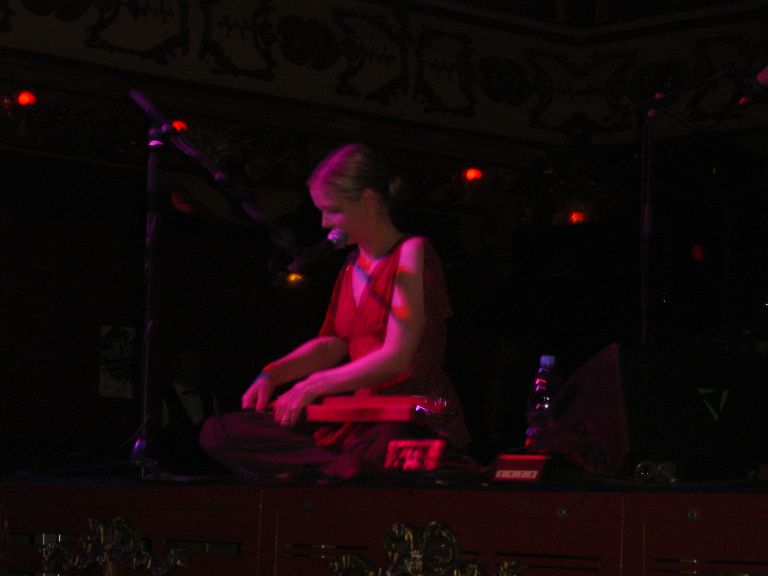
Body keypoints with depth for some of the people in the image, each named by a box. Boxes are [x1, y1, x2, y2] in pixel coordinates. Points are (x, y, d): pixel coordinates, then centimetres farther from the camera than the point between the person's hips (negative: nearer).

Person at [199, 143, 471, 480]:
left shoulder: (411, 252, -7)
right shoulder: (353, 265, 18)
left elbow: (397, 357, -14)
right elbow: (334, 344, 16)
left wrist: (313, 386, -10)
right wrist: (273, 376, -1)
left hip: (415, 424, -9)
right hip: (359, 416, 9)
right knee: (218, 432, -6)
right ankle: (343, 468, -22)